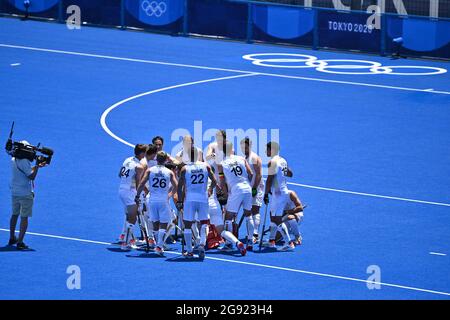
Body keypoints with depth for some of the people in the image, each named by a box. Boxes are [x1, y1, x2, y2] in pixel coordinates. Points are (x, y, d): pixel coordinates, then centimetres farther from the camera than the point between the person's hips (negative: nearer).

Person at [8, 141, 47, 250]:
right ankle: (20, 242, -7)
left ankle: (12, 238, 31)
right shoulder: (25, 161, -18)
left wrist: (36, 166, 11)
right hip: (26, 194, -8)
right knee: (24, 217, -3)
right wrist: (37, 167, -11)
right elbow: (31, 177, -19)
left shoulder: (13, 160, 6)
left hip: (14, 192, 8)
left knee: (14, 215, 21)